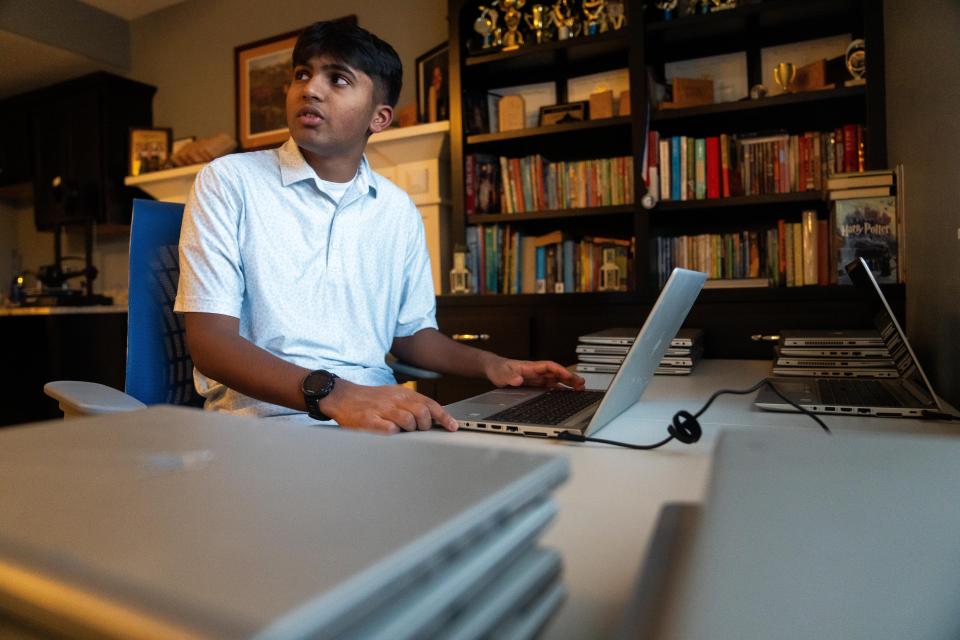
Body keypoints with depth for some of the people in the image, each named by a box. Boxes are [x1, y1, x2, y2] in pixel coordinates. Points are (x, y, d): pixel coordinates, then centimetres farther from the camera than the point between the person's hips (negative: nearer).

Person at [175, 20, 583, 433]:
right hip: (267, 419, -3)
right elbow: (209, 339, -14)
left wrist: (489, 364, -2)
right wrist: (333, 395, -30)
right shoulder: (227, 182, -5)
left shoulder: (399, 209, 8)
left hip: (377, 416, 4)